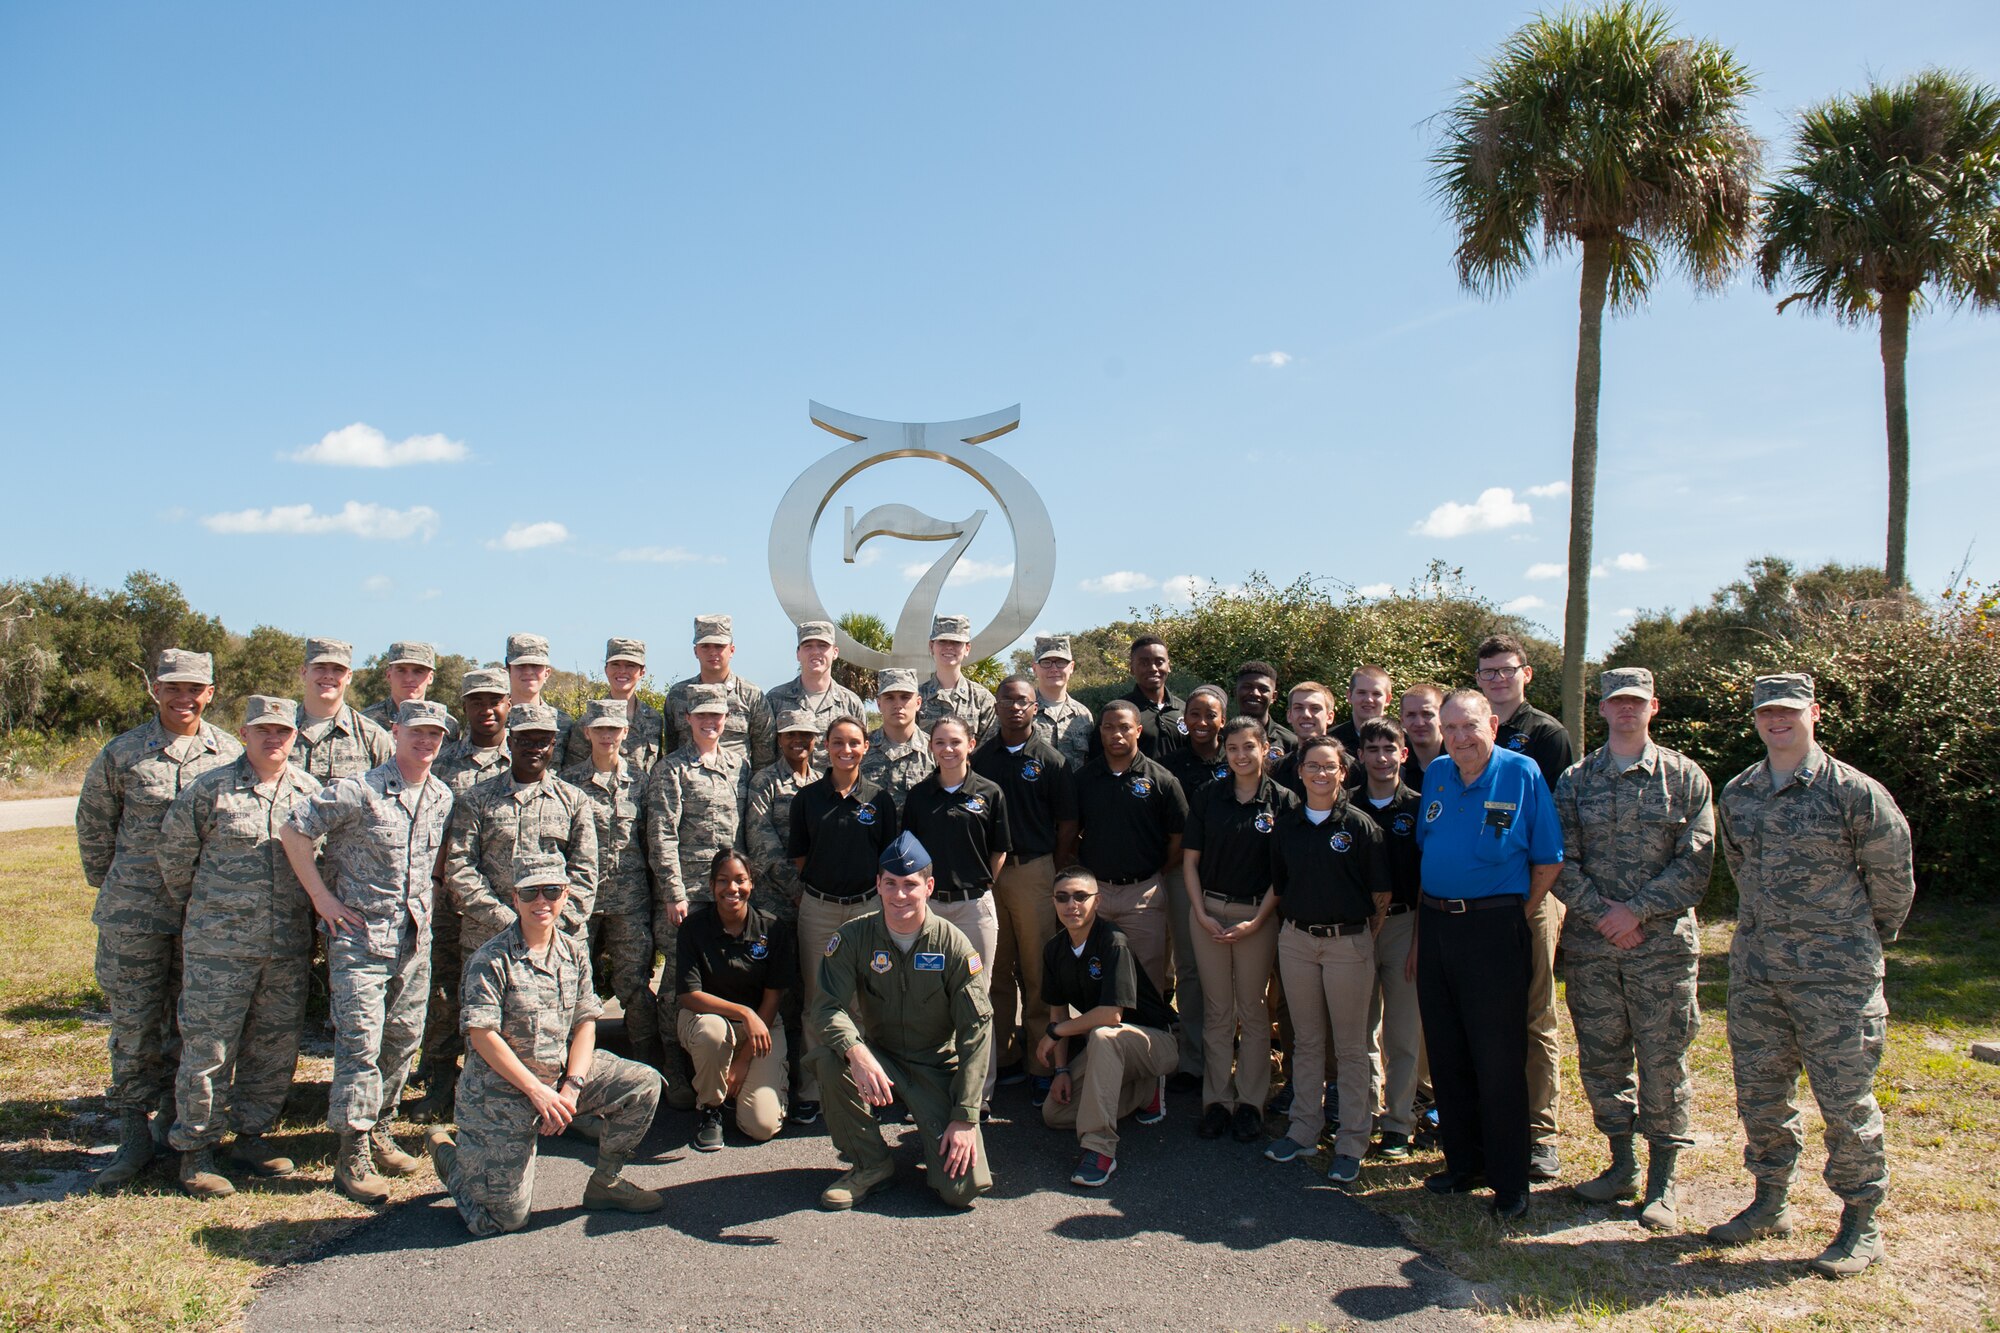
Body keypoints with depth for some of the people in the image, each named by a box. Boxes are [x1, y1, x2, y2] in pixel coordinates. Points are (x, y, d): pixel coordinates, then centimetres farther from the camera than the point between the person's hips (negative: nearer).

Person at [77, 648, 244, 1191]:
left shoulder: (231, 753, 2)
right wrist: (107, 883, 13)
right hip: (134, 913, -1)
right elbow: (93, 821, 12)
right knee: (134, 1024, 3)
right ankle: (135, 1132, 15)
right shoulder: (121, 754, 0)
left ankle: (174, 1124, 26)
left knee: (193, 1024, 10)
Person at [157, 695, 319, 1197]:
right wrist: (194, 908, 12)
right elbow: (174, 850, 5)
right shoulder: (211, 789, -4)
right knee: (208, 1047, 1)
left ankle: (251, 1135, 27)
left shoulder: (310, 792, 6)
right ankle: (195, 1152, 15)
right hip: (219, 945, -3)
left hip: (289, 948, 4)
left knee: (275, 1048, 11)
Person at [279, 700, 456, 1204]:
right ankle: (352, 1155, 3)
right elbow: (293, 831, -12)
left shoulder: (443, 799, 6)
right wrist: (322, 898, -12)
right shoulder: (359, 792, -14)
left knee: (403, 1039, 13)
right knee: (360, 1043, -6)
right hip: (361, 937, -6)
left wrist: (426, 901, 12)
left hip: (416, 940, 6)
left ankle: (380, 1131, 29)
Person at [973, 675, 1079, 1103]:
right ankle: (1000, 1056, 19)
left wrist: (1050, 867, -2)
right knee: (995, 970, 9)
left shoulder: (1052, 761, 0)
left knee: (1037, 970, 0)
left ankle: (1041, 1063, 9)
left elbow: (1068, 824, 2)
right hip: (985, 871, 3)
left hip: (1033, 870, -3)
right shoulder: (980, 757, 8)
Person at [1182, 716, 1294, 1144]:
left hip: (1257, 915, -2)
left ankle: (1250, 1103, 17)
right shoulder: (1207, 797, 3)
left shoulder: (1283, 801, -3)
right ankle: (1216, 1100, 17)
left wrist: (1256, 921, -10)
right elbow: (1190, 860, 5)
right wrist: (1201, 913, -5)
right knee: (1216, 1011, 8)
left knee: (1253, 1009, 7)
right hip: (1208, 912, 2)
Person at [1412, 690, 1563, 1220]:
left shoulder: (1521, 774, -7)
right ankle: (1462, 1163, 27)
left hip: (1494, 928, -5)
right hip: (1435, 925, 5)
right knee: (1446, 1055, 12)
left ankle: (1510, 1181, 14)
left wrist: (1520, 916, -5)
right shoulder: (1436, 775, 8)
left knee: (1499, 1059, 1)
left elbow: (1549, 860, -4)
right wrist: (1425, 920, 10)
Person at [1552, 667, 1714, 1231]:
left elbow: (1696, 863, -4)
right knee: (1600, 1057, 9)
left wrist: (1636, 910, -12)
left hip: (1663, 940, -2)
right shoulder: (1575, 780, 7)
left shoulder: (1685, 777, 3)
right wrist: (1602, 916, -9)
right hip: (1590, 945, 2)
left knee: (1663, 1061, 1)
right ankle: (1621, 1163, 25)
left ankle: (1662, 1181, 13)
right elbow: (1561, 862, 3)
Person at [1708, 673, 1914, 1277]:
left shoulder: (1854, 792, -9)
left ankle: (1861, 1225, 17)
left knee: (1846, 1101, 2)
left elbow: (1892, 872, 2)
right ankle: (1770, 1204, 27)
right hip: (1754, 967, 5)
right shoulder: (1737, 794, 7)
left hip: (1836, 973, -5)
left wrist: (1872, 934, 14)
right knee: (1759, 1092, 12)